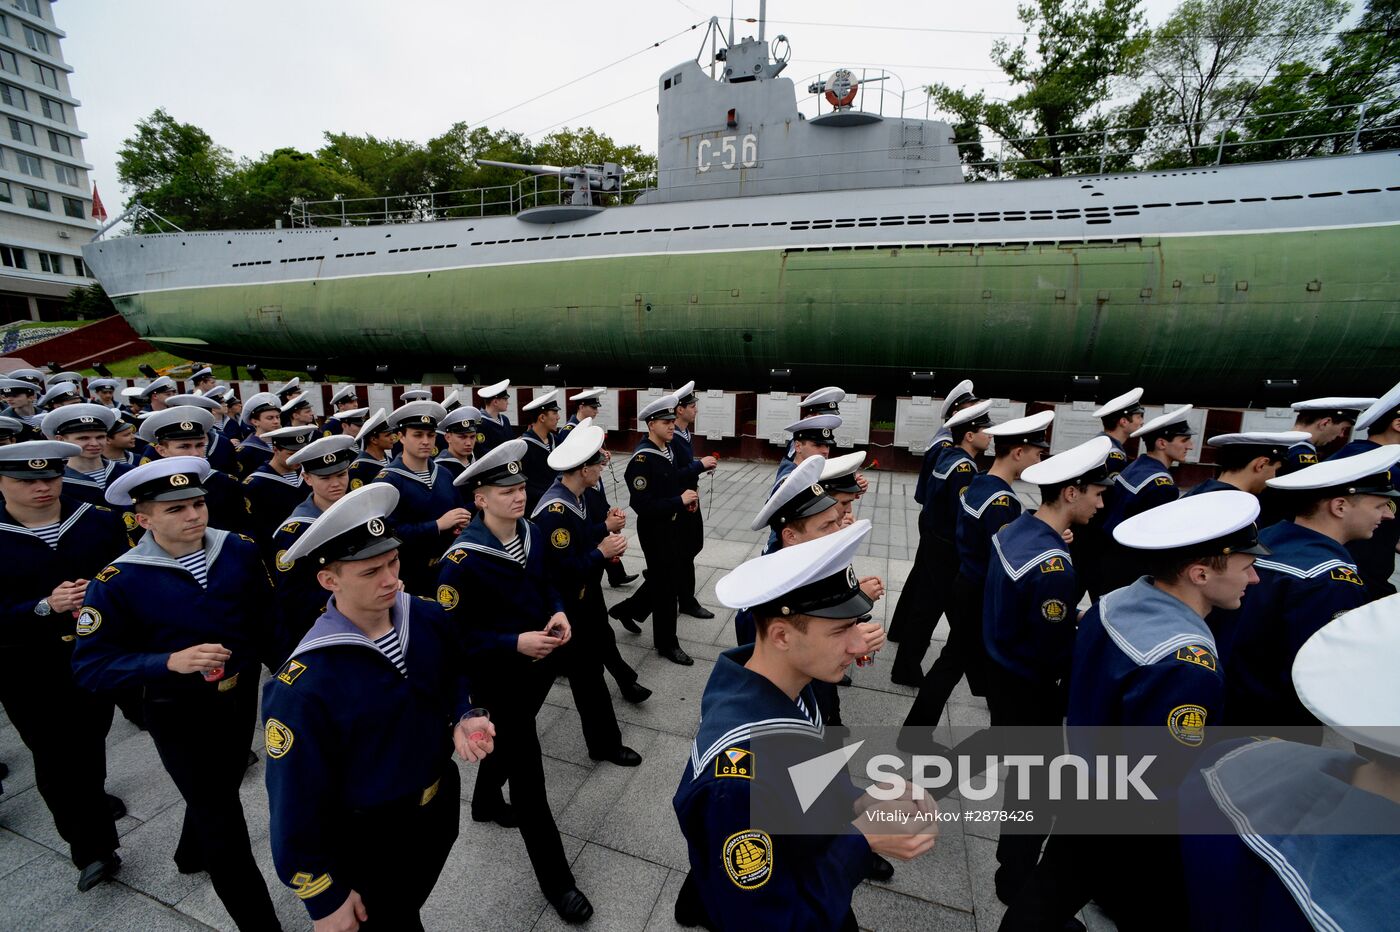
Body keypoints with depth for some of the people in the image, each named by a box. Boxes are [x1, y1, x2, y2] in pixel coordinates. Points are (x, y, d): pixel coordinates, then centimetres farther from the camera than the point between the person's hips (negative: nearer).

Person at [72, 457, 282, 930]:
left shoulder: (240, 550, -12)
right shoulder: (116, 582, -21)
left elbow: (264, 612, 1)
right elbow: (90, 666, -16)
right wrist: (171, 662, -32)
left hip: (241, 695, 4)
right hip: (179, 712, -4)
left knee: (223, 786, 29)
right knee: (222, 822, 7)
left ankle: (192, 854, 61)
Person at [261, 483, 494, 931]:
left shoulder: (429, 618, -16)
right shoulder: (303, 688, -31)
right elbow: (295, 801, -20)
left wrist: (463, 719, -15)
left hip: (442, 805, 5)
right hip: (369, 844, -5)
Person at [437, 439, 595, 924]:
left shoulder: (531, 533, -8)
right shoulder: (461, 558, -26)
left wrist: (558, 612, -11)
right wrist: (514, 644, -30)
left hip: (540, 664, 6)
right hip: (498, 678, -6)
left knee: (509, 743, 30)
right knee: (528, 774, 6)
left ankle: (486, 802, 61)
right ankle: (555, 879, 25)